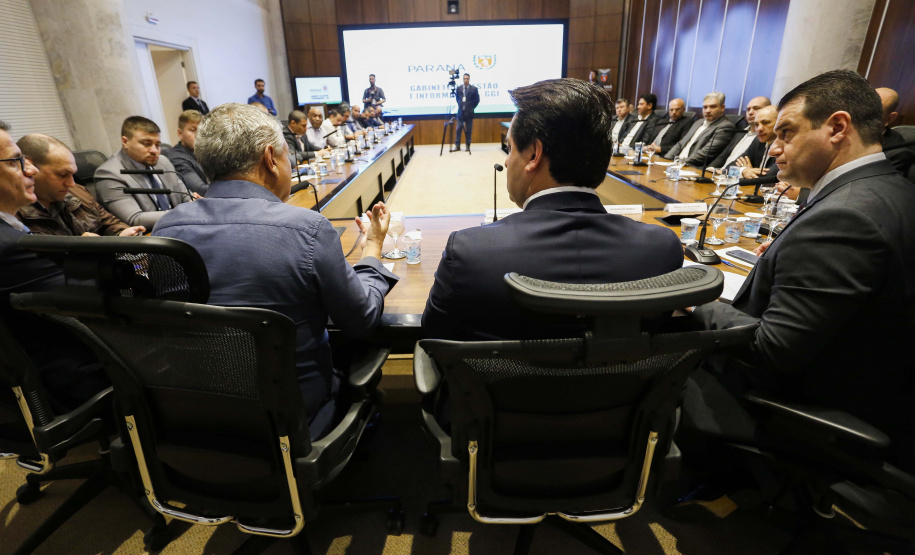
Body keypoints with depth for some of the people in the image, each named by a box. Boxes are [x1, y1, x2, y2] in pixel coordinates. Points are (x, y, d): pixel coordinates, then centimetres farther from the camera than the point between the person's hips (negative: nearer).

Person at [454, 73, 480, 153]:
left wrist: (471, 107, 2)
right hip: (460, 112, 2)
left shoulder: (474, 89, -3)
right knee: (458, 129, 1)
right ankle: (457, 146, 9)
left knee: (468, 130, 2)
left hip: (469, 113, -2)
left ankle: (468, 146, 10)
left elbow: (477, 100, 5)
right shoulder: (459, 88, 3)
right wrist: (460, 105, 12)